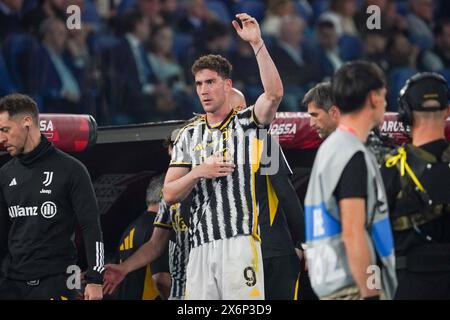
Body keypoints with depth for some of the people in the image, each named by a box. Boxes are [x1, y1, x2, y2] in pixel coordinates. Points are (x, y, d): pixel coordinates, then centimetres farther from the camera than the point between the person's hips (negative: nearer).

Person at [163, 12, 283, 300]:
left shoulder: (248, 123, 7)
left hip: (240, 242, -4)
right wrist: (198, 172, -5)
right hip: (201, 248, 4)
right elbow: (169, 194, 13)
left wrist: (257, 43, -21)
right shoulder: (188, 136, 18)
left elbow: (274, 94, -15)